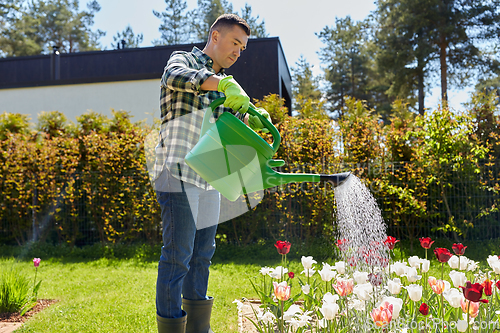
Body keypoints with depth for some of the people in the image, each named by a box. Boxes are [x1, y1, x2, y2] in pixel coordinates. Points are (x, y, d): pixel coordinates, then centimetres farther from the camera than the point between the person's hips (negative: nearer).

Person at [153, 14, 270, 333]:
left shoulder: (224, 85, 22)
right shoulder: (183, 59, 2)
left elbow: (238, 118, 13)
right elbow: (176, 77, -22)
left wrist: (256, 118, -8)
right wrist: (222, 82, -33)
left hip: (210, 178, 8)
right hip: (178, 174, -8)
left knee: (203, 253, 13)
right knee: (177, 255, -7)